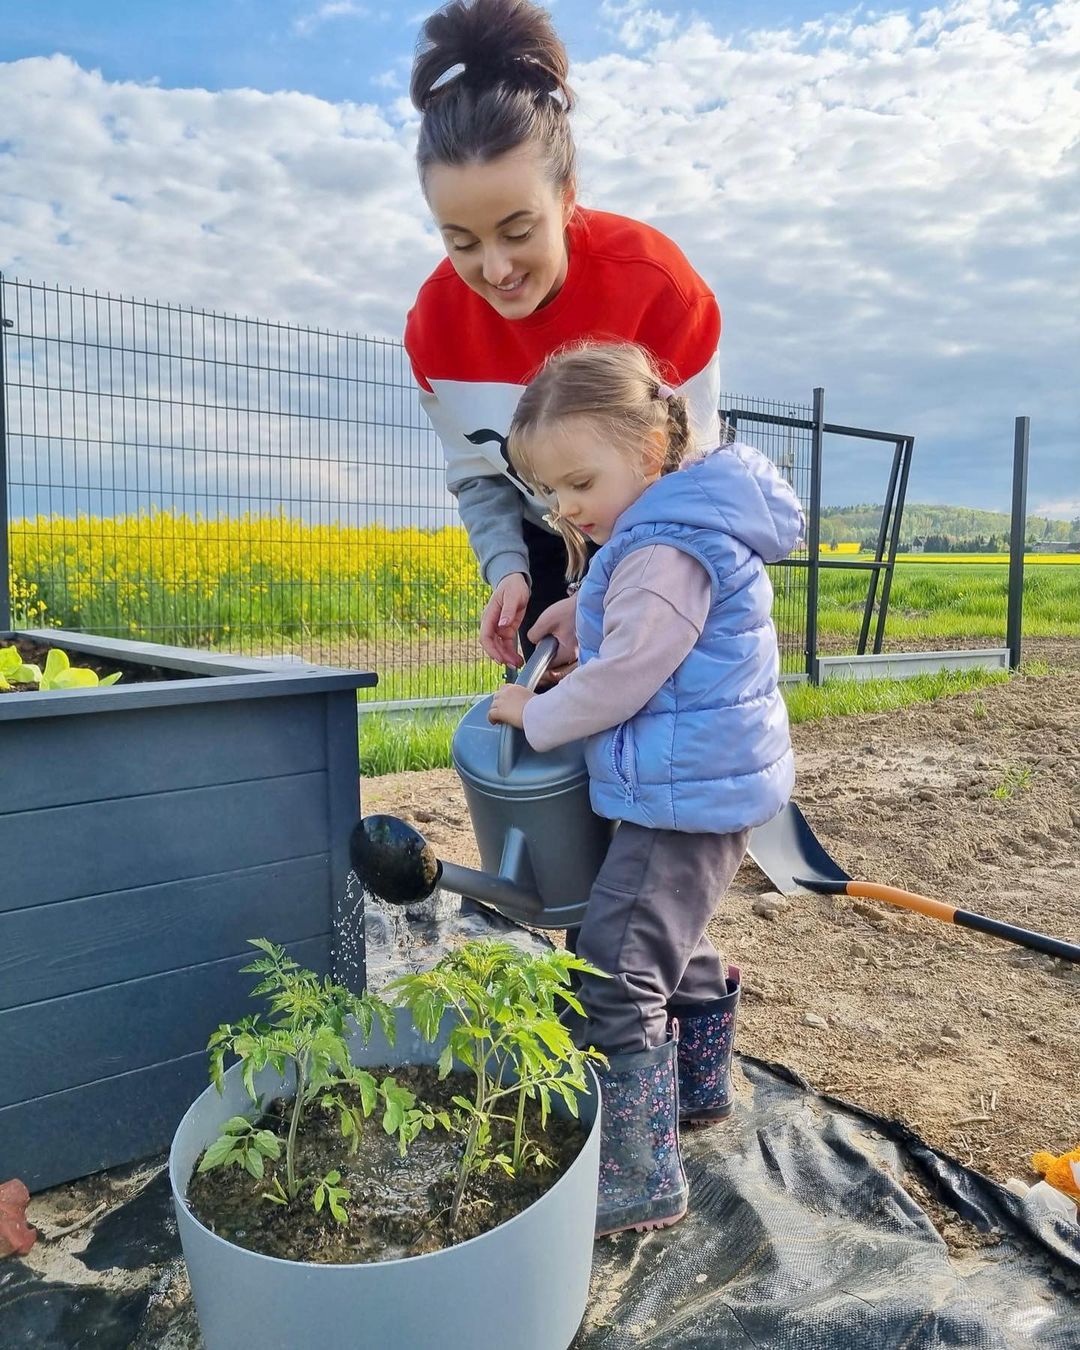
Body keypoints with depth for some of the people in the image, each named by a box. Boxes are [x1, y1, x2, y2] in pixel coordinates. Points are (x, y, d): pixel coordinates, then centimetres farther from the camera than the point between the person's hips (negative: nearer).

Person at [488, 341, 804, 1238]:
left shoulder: (666, 549, -22)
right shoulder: (687, 525, 10)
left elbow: (625, 677, -22)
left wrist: (534, 715, -7)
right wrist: (587, 615, 9)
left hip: (688, 795, -11)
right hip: (710, 784, 11)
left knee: (617, 972, -8)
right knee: (675, 942, 25)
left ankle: (642, 1178, 2)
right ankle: (699, 1086, 45)